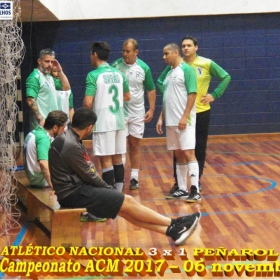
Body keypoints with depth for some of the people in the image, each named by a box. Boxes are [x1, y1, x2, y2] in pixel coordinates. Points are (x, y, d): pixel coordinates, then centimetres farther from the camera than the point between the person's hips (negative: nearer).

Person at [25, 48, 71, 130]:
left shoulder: (49, 77, 17)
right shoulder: (35, 77, -11)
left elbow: (66, 87, 21)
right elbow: (30, 101, -19)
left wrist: (60, 71, 11)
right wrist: (41, 119, -23)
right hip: (43, 123, -9)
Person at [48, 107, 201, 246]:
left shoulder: (70, 138, 10)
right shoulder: (70, 145, -22)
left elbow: (87, 171, 13)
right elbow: (89, 175, -15)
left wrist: (106, 188, 3)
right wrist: (109, 188, 1)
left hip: (76, 188, 9)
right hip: (73, 194, -9)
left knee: (125, 209, 1)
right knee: (128, 202, -8)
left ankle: (170, 230, -1)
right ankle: (175, 223, 1)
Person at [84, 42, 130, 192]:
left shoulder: (93, 75, -12)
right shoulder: (119, 74, 7)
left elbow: (88, 103, -18)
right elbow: (127, 97, 18)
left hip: (103, 123, -6)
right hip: (119, 121, 6)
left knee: (106, 160, -2)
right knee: (117, 159, 13)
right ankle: (118, 193, 20)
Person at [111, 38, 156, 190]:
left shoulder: (143, 68, -3)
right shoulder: (115, 65, -7)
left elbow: (151, 89, 6)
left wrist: (151, 109, 0)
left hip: (137, 113, 1)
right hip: (119, 112, -1)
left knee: (135, 145, 9)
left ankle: (134, 177, 17)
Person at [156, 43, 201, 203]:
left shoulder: (186, 69, -7)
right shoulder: (168, 73, 17)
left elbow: (192, 94, -14)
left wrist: (184, 117, -19)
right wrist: (161, 118, 16)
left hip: (184, 121, -8)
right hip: (171, 122, 8)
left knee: (188, 153, -11)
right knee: (178, 155, 9)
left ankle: (195, 191, -11)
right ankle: (182, 189, 14)